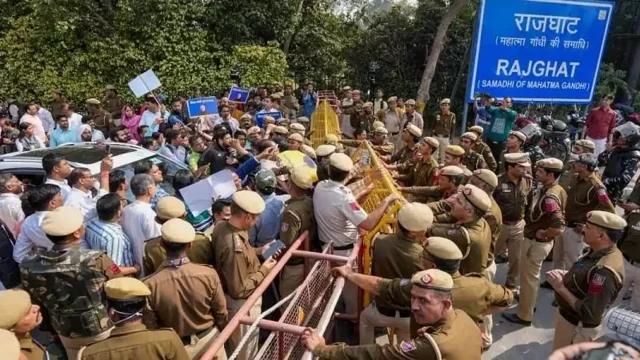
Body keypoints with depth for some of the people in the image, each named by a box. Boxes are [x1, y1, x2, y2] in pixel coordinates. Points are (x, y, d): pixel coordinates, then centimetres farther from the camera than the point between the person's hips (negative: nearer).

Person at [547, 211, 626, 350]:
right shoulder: (599, 252, -4)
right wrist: (566, 275, -5)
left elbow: (590, 313, -33)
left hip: (578, 327, -8)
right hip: (569, 316, 8)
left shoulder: (604, 270, -34)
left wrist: (561, 287, -27)